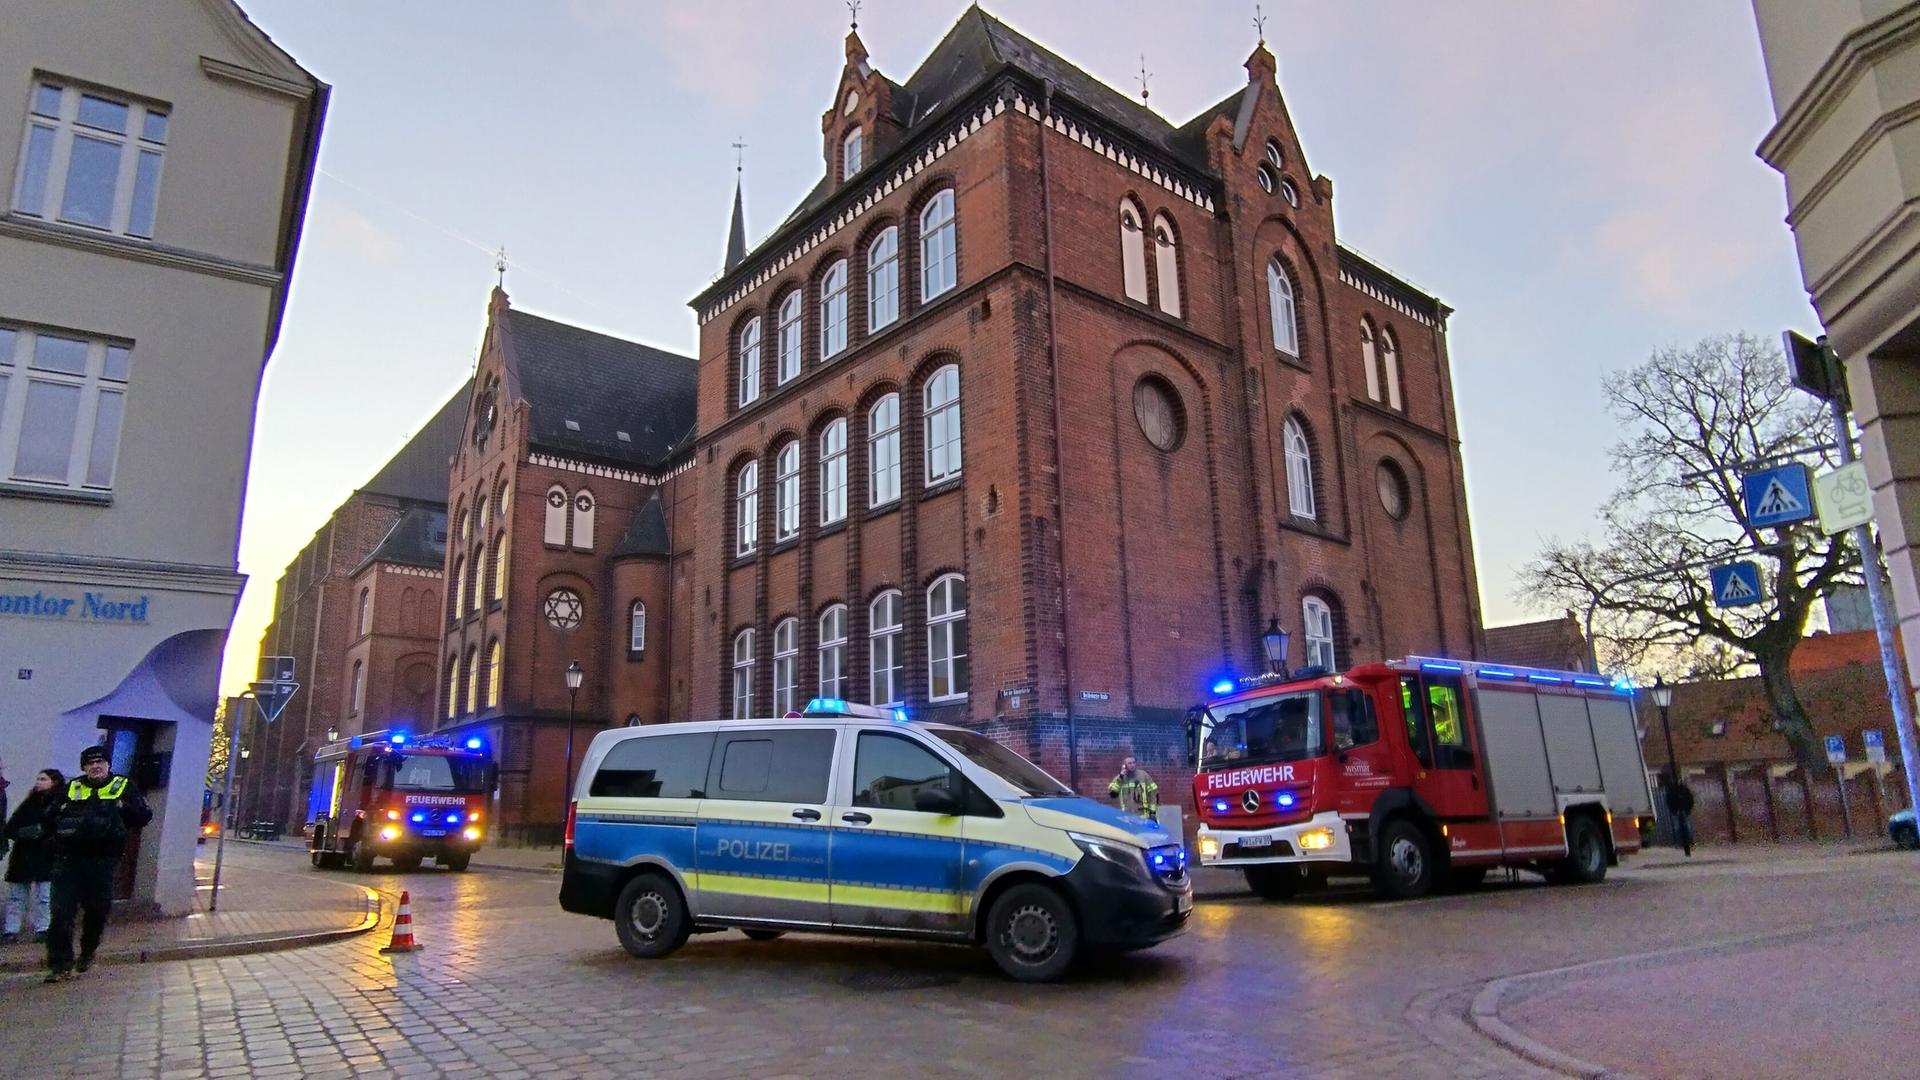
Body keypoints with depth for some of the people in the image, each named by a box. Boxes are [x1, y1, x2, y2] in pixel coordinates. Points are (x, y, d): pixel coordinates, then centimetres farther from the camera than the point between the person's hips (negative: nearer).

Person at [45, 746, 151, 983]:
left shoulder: (124, 786, 7)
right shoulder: (71, 788, 12)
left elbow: (144, 816, 5)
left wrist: (123, 807, -12)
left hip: (103, 859, -1)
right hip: (68, 858, 1)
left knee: (97, 910, 7)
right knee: (62, 910, -5)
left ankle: (87, 953, 28)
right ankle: (61, 964, 0)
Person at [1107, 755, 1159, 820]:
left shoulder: (1143, 775, 1)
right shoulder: (1119, 778, 6)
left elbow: (1153, 792, 2)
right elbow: (1112, 794, -7)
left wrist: (1152, 811, -3)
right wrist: (1120, 778, -11)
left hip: (1144, 816, -2)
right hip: (1127, 817, 2)